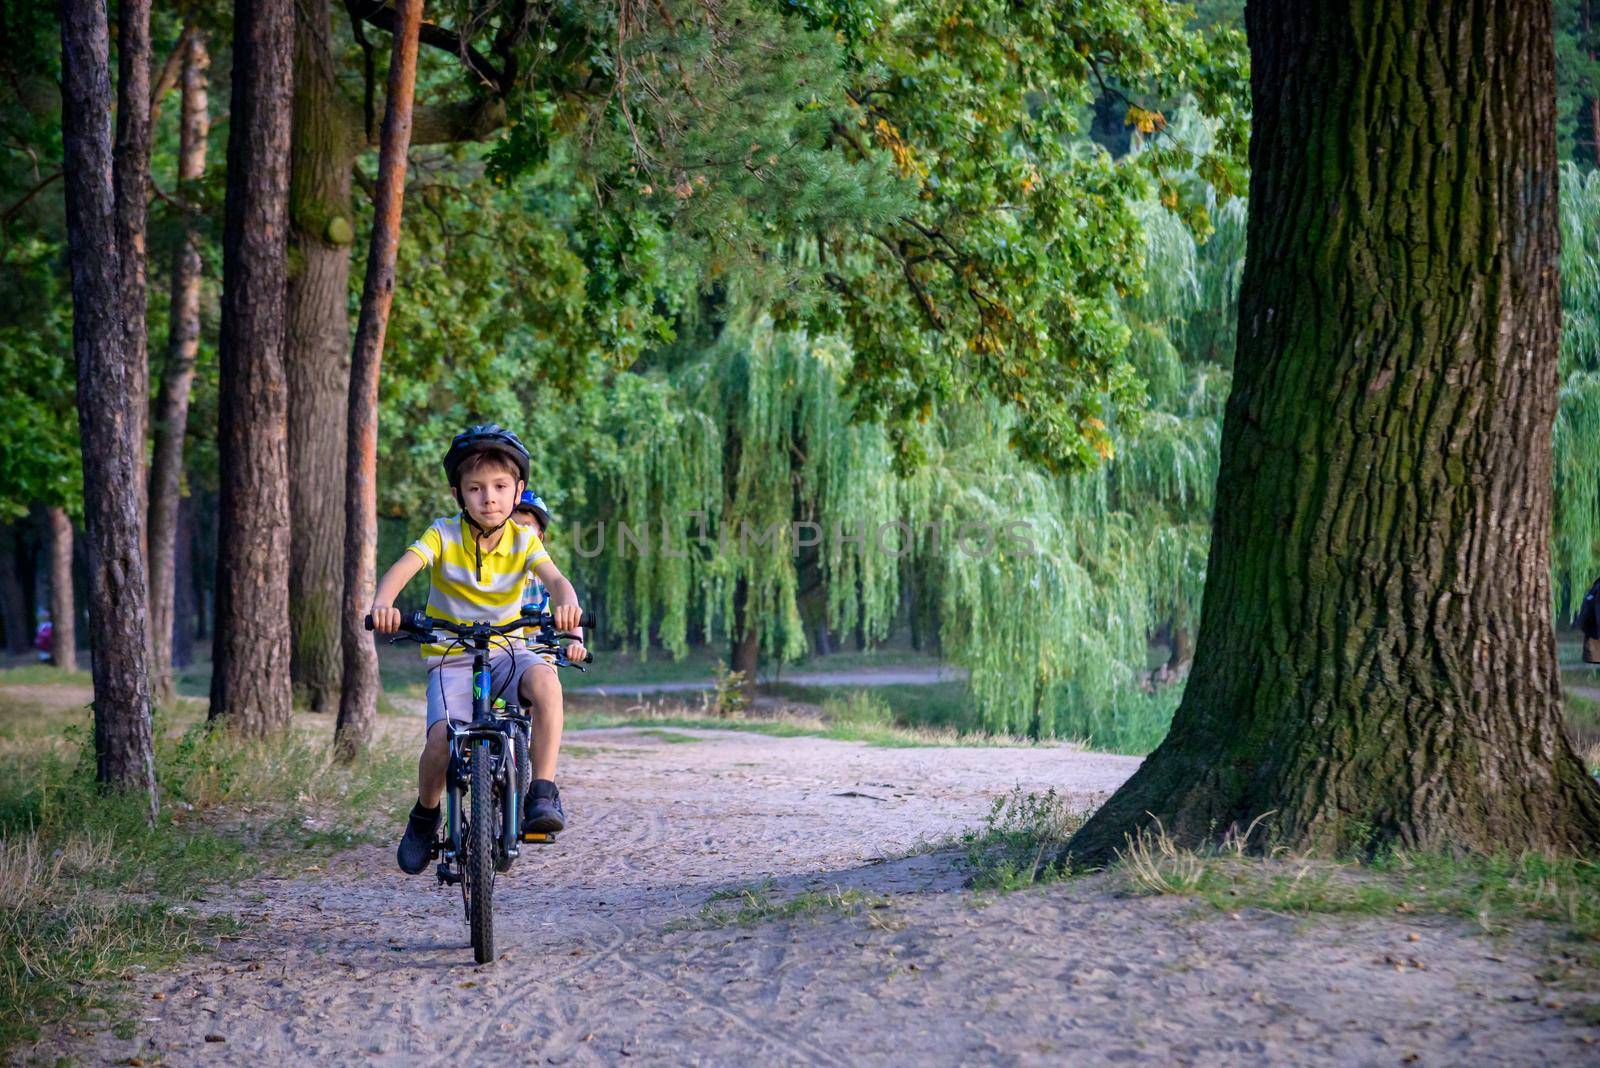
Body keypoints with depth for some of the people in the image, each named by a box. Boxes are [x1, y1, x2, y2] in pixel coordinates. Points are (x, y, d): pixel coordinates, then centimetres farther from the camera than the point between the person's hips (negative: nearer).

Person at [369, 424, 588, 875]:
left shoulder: (523, 539, -3)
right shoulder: (443, 535, -8)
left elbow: (554, 577, -20)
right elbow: (402, 568, -23)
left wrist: (566, 603, -45)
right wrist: (382, 604, -46)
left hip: (506, 651, 1)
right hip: (450, 658, -1)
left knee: (545, 681, -33)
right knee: (442, 740, -24)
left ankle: (543, 792, -27)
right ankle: (425, 814, 8)